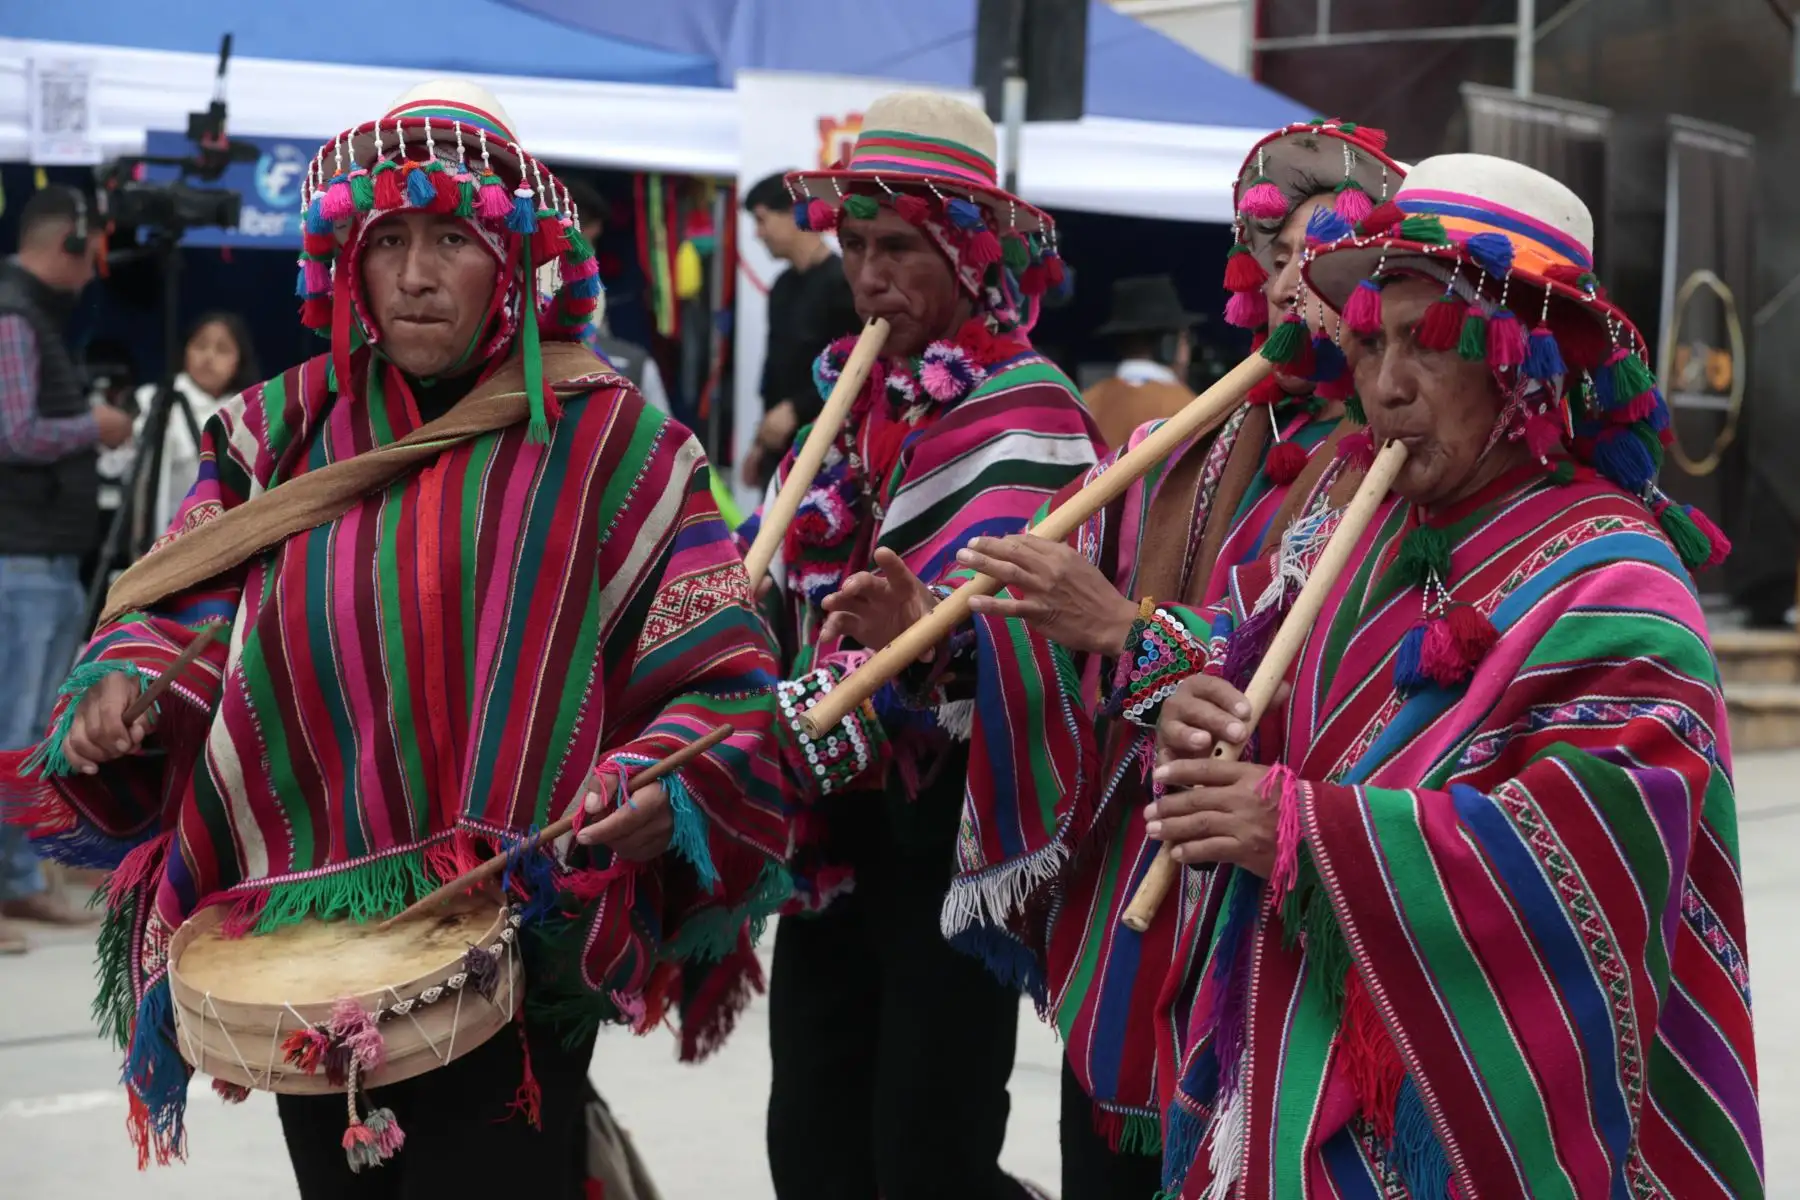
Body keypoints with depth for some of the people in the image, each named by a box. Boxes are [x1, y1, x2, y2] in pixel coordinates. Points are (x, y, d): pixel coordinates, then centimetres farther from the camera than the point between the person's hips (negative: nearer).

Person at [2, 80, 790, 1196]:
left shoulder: (601, 436, -5)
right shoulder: (282, 434, 6)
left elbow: (718, 669, -7)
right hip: (305, 945, 4)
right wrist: (124, 687, -11)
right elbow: (180, 609, 11)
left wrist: (664, 788, -25)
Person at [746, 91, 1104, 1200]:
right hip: (838, 825, 7)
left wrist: (791, 732, -34)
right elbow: (786, 580, 16)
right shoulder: (853, 394, 13)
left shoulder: (1021, 409, -11)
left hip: (950, 825, -7)